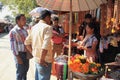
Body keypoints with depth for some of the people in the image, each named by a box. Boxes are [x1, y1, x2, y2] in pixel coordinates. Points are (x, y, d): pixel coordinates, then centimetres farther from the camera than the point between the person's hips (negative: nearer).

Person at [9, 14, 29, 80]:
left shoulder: (24, 30, 7)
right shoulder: (13, 31, -15)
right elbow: (13, 46, -17)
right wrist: (18, 57, -19)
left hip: (26, 53, 7)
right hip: (19, 54, -7)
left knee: (25, 69, 19)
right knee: (20, 71, 3)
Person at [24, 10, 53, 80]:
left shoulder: (34, 27, 8)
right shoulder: (48, 27, -16)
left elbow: (27, 42, 13)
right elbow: (45, 45, -27)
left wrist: (33, 53, 15)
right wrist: (42, 60, -20)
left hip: (36, 59, 8)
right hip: (45, 61, -8)